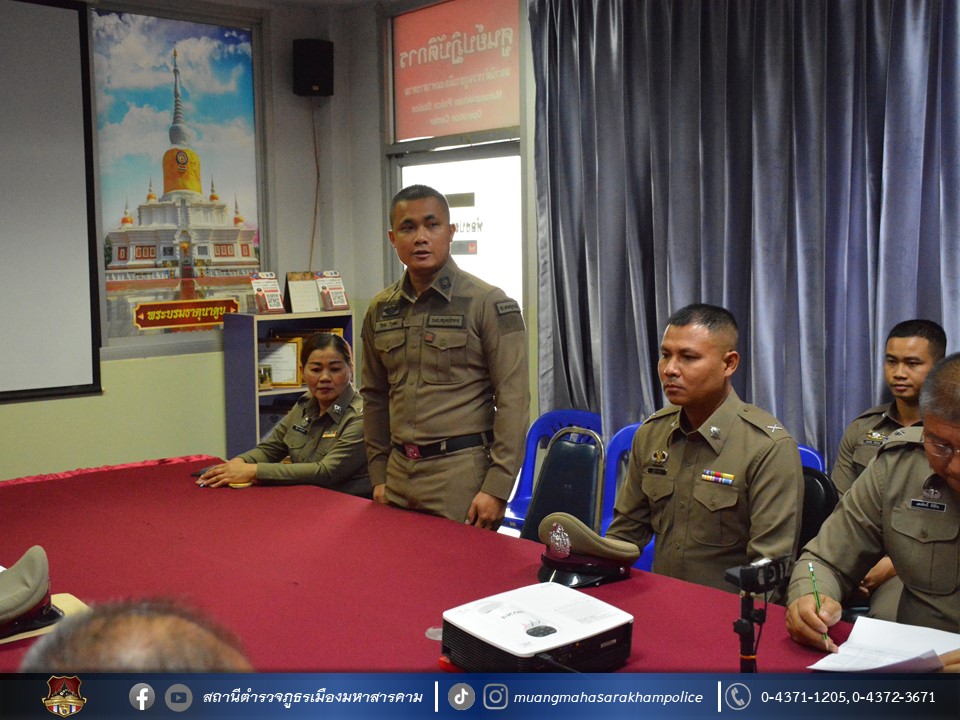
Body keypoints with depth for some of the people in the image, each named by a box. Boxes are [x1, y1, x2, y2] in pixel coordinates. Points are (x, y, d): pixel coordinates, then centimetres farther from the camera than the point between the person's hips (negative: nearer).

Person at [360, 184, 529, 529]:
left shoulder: (489, 303, -7)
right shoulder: (380, 310, 9)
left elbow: (512, 398, -10)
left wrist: (497, 487, -14)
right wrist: (379, 474, 11)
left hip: (462, 472, -5)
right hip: (399, 475, 5)